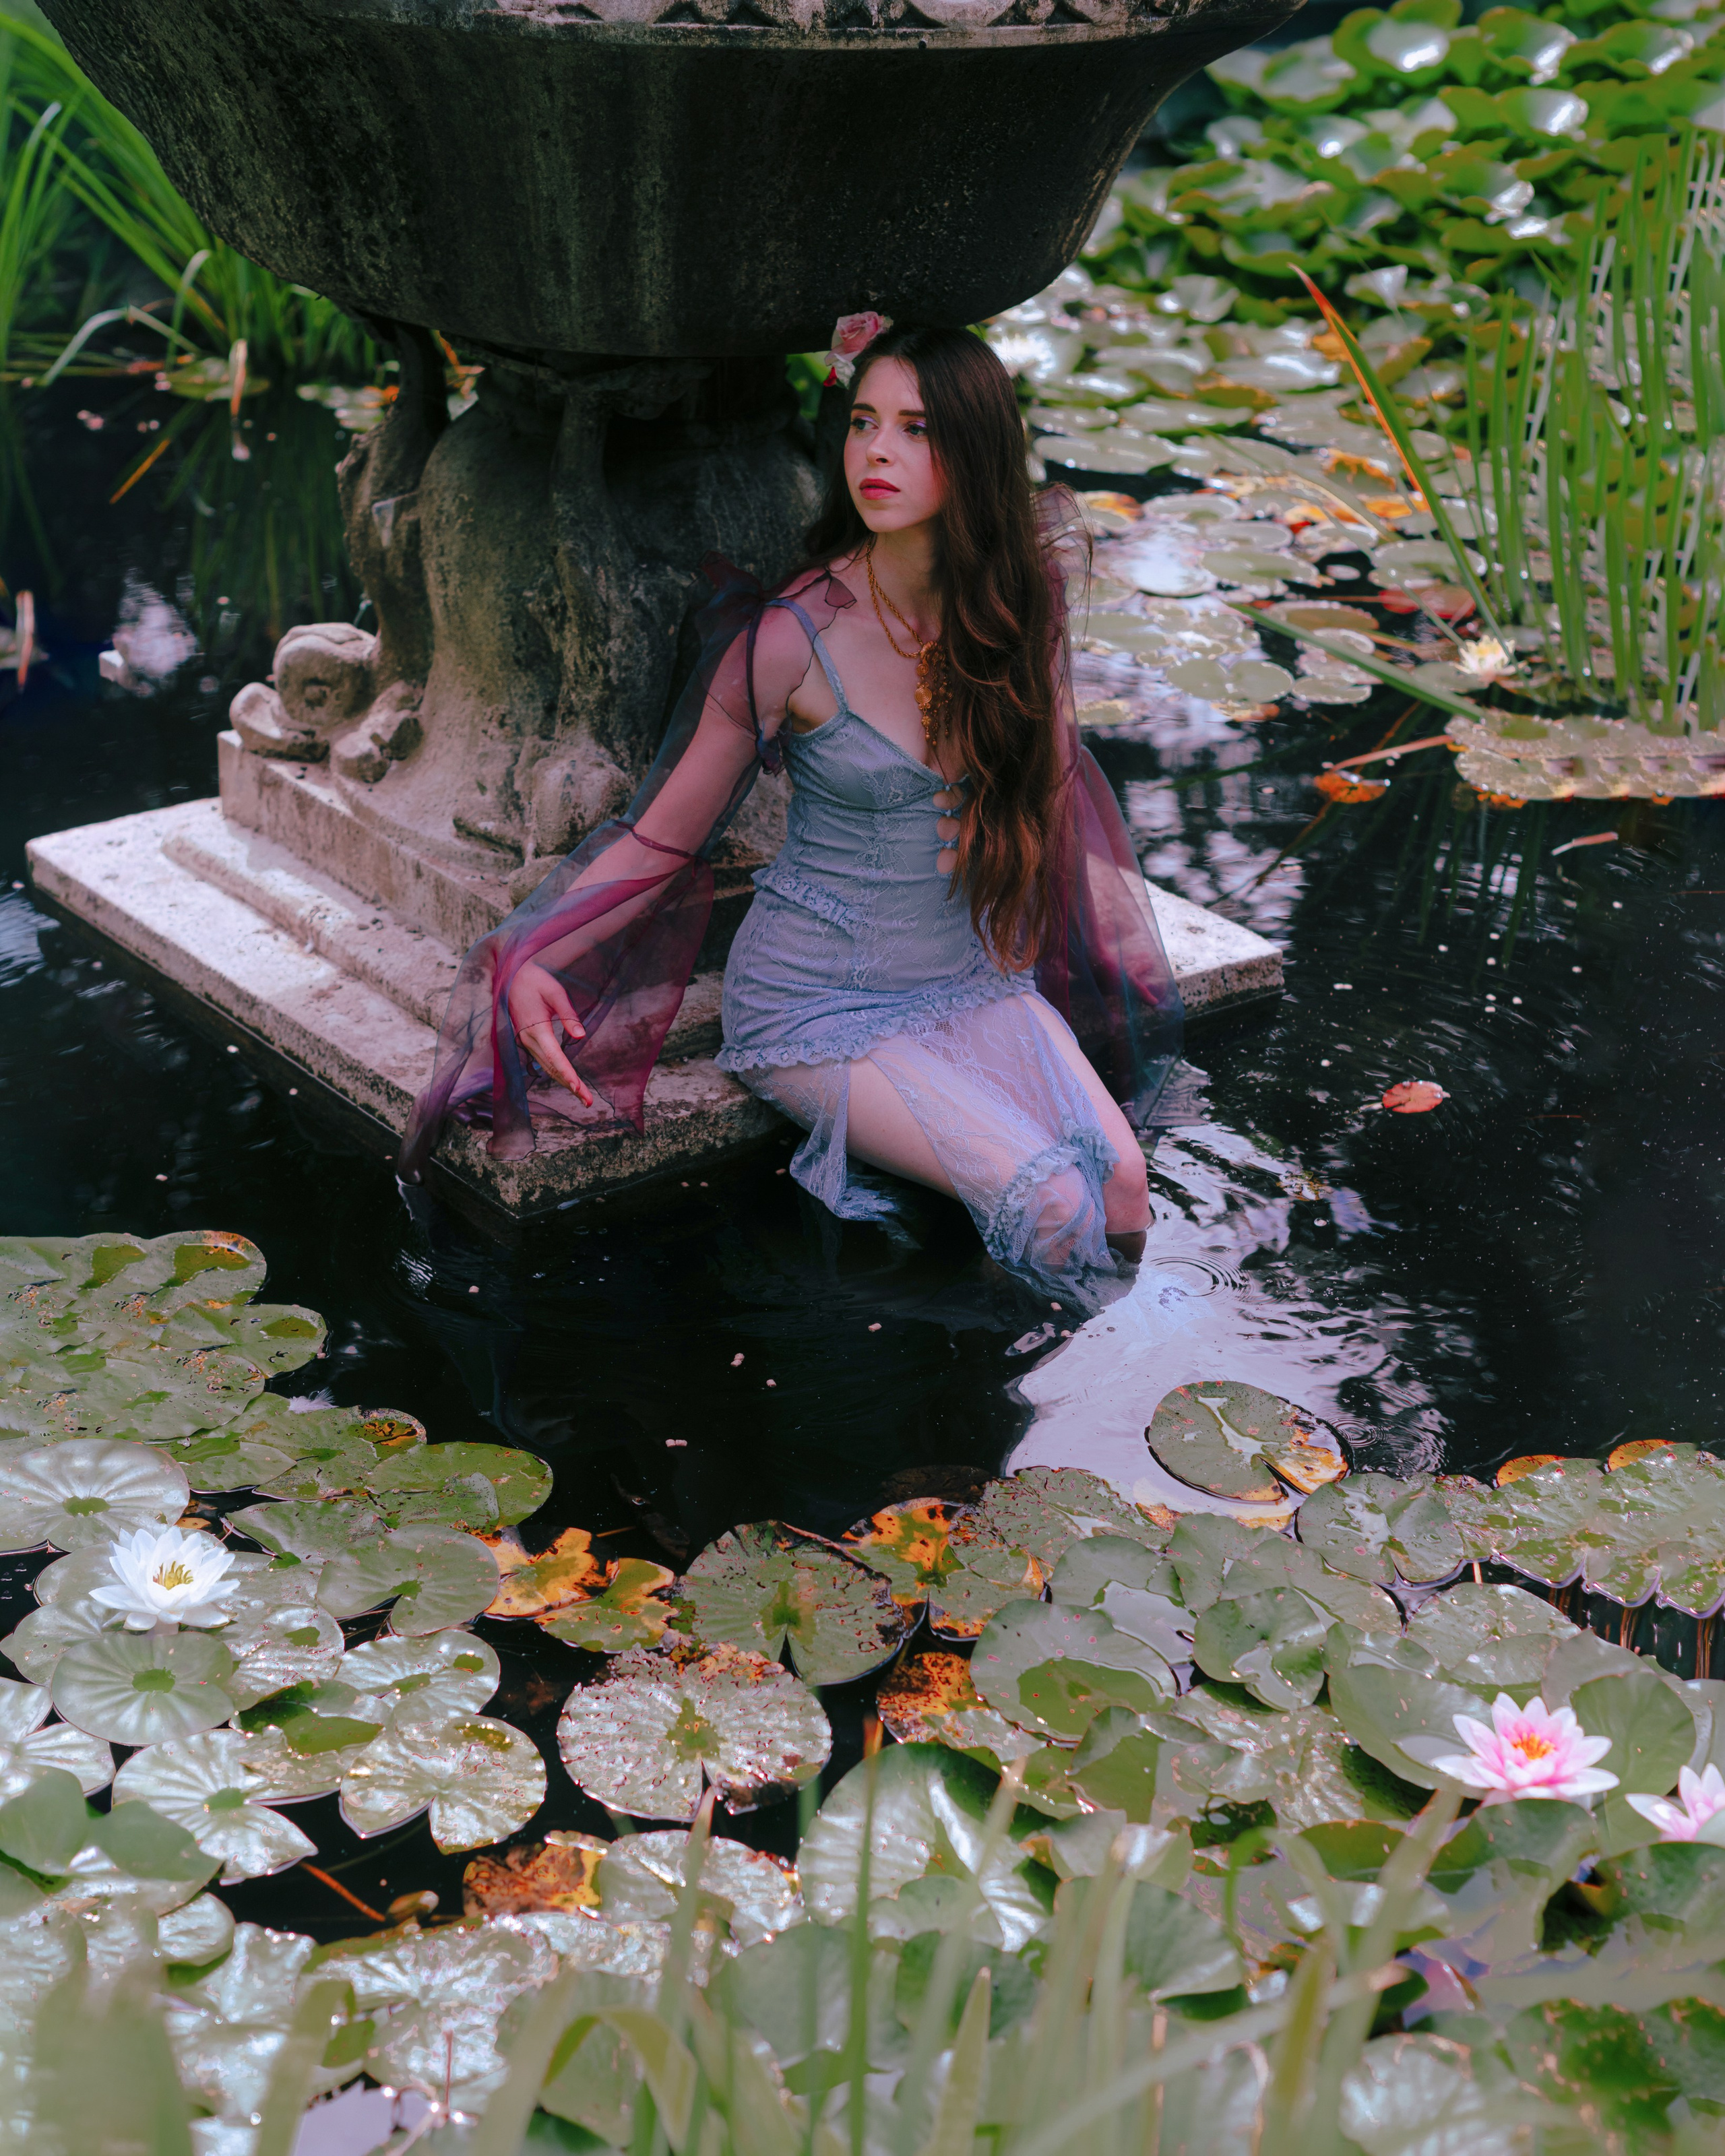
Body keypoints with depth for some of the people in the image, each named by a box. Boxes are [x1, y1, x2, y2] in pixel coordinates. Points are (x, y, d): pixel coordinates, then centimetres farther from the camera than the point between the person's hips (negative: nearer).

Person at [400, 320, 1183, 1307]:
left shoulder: (1025, 591, -4)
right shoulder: (795, 638, -17)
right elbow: (664, 837, -11)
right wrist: (529, 962, -22)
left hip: (976, 979, 5)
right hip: (822, 1001, -4)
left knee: (1120, 1179, -20)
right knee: (1049, 1202, -23)